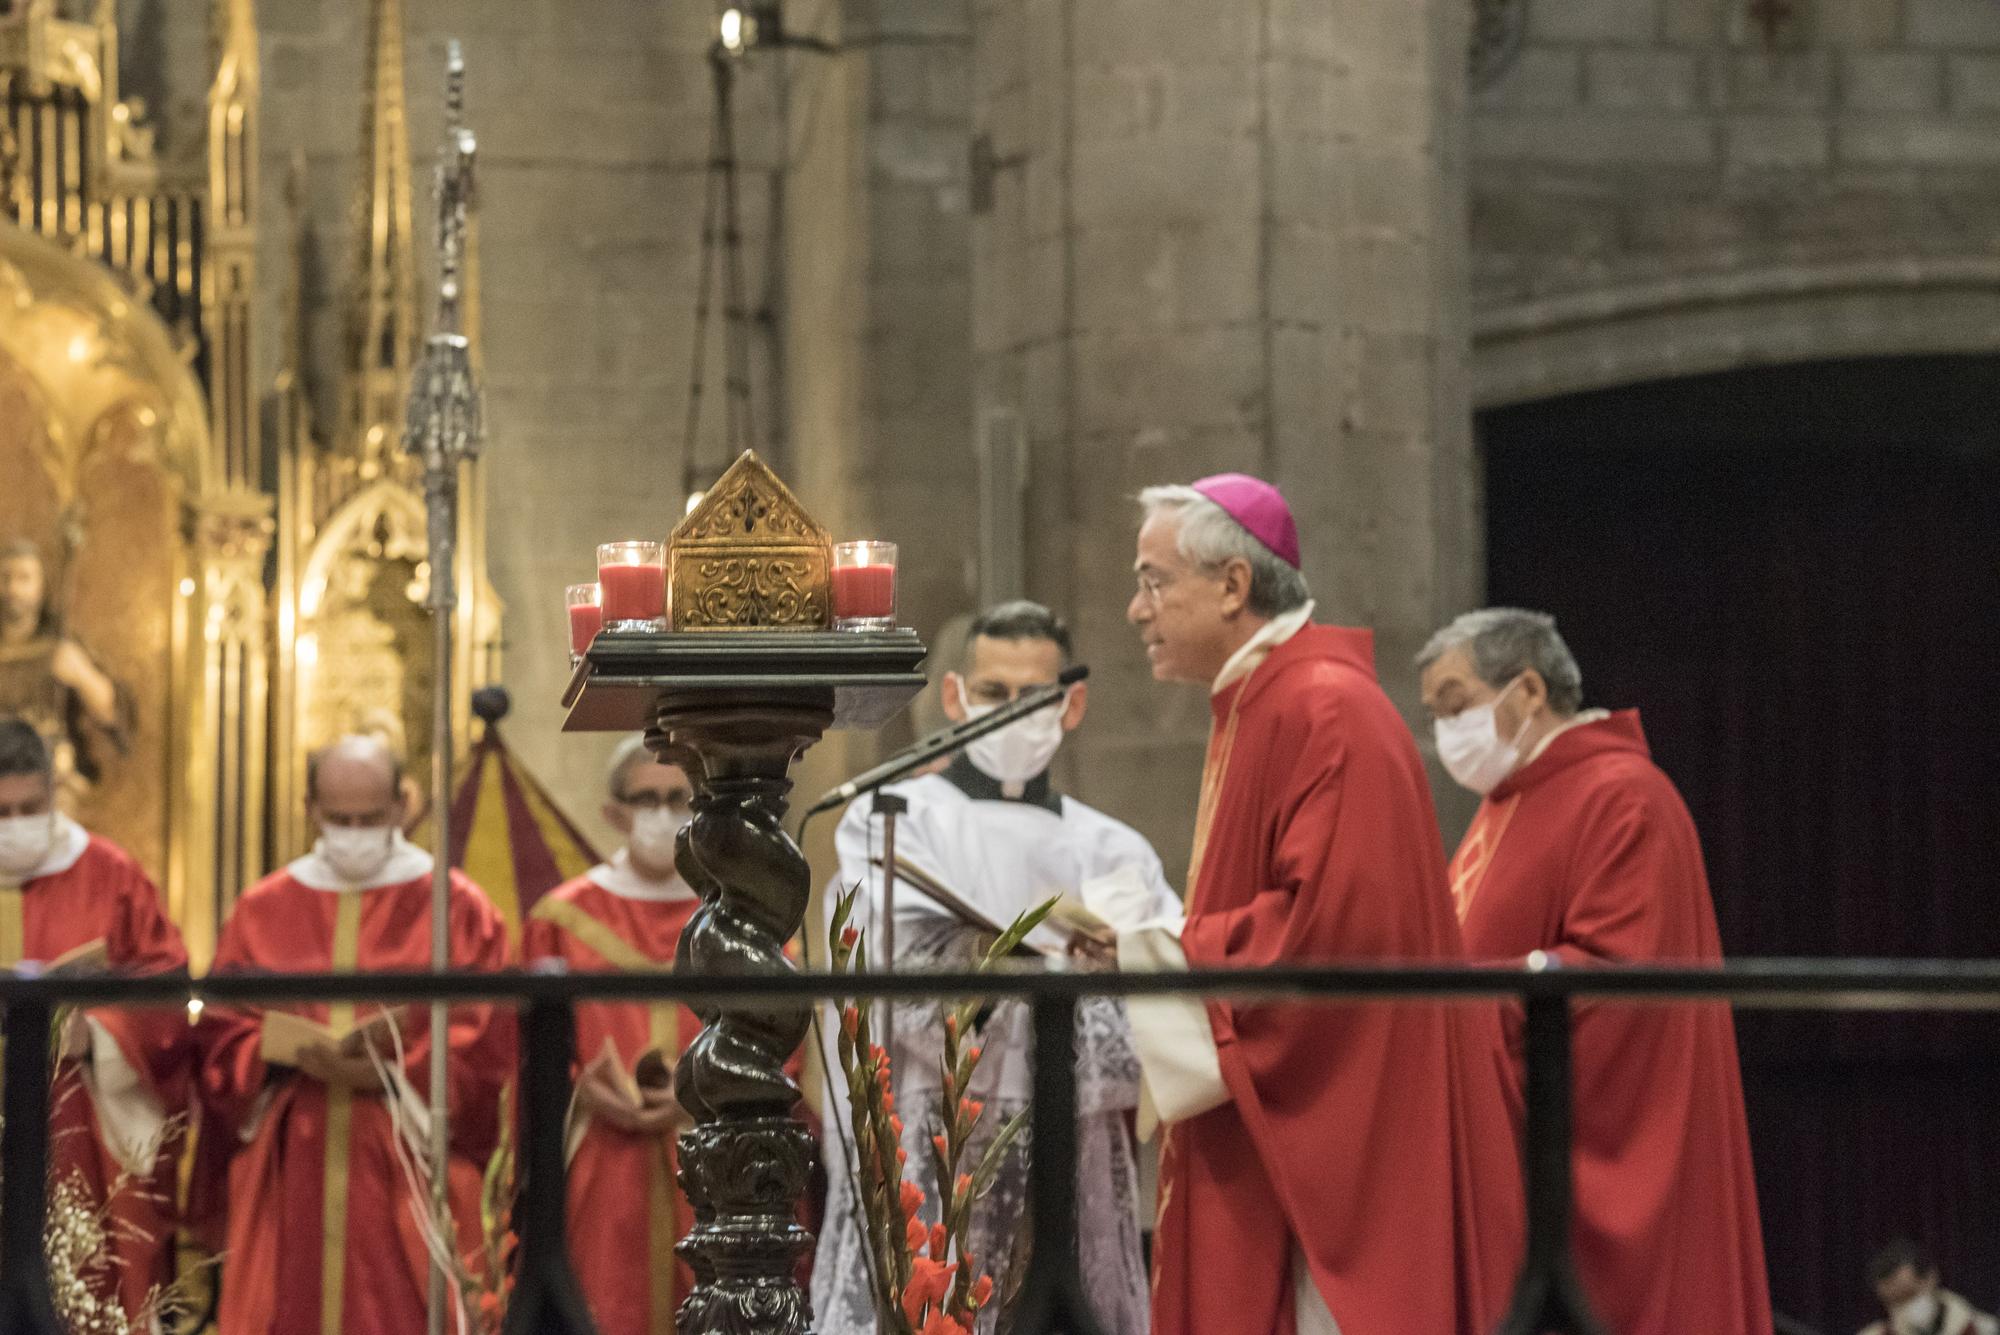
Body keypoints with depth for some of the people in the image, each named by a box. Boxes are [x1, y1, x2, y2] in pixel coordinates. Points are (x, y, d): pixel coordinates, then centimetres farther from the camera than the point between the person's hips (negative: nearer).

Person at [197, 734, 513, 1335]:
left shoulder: (456, 908, 4)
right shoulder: (262, 911, 11)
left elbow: (484, 1044, -3)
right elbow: (223, 1037, 6)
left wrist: (386, 1071, -16)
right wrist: (301, 1054, -13)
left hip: (405, 1171, -2)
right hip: (289, 1178, 2)